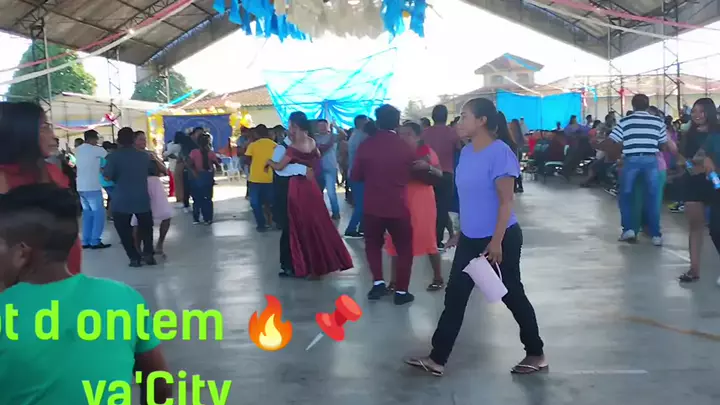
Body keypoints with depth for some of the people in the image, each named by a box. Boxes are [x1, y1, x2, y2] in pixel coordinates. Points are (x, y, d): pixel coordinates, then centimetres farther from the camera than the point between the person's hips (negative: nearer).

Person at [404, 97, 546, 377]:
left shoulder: (499, 152, -17)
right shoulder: (466, 152, 6)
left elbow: (506, 202, -19)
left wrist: (496, 242, -22)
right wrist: (460, 232, 17)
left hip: (500, 239, -8)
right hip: (470, 239, 8)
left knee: (512, 296, 6)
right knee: (454, 296, 7)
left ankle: (536, 354, 26)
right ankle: (437, 359, 15)